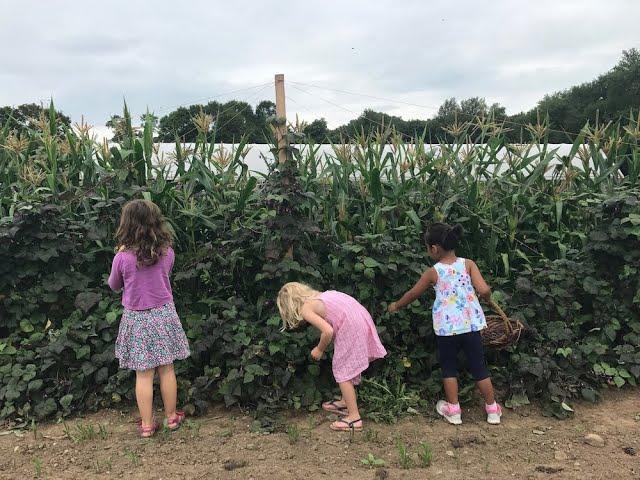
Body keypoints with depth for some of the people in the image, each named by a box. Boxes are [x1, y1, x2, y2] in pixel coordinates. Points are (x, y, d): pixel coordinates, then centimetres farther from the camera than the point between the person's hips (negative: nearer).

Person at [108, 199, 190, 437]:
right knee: (166, 369, 13)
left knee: (144, 374, 7)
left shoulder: (122, 257, -15)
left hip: (137, 318, -1)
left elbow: (114, 286, 3)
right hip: (163, 314, 2)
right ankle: (171, 417, 26)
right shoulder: (167, 253, -8)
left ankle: (147, 424, 17)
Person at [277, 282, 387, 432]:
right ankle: (345, 403, 36)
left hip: (351, 326, -9)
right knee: (346, 367, 22)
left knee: (342, 370, 1)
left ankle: (354, 417, 3)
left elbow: (328, 331, -15)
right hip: (361, 317, 9)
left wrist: (320, 349, 1)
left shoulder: (305, 309, -4)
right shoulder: (316, 297, 21)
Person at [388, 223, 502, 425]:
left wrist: (396, 306, 26)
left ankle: (453, 410, 22)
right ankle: (493, 410, 23)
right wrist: (487, 298, 10)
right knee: (479, 367, 13)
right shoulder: (468, 264, -3)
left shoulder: (433, 272, -4)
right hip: (471, 323, 2)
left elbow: (412, 294, 9)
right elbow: (484, 290, -14)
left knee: (449, 367, 17)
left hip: (446, 327, -2)